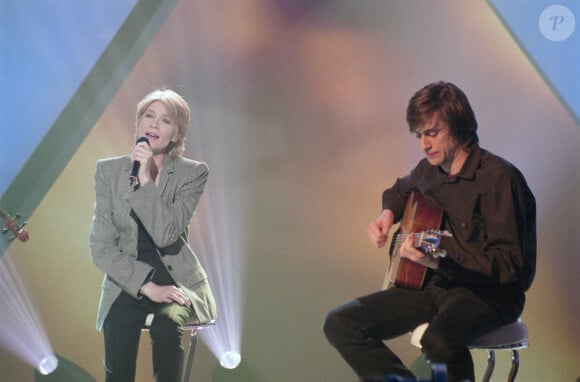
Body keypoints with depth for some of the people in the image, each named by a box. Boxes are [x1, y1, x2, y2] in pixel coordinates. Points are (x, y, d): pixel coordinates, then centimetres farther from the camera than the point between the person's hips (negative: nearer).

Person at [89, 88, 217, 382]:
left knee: (165, 326, -29)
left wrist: (146, 180, -20)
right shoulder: (108, 171, 1)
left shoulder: (193, 173, -3)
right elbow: (101, 248, -3)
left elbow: (165, 235, -15)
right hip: (127, 284, 1)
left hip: (178, 282, -1)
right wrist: (146, 286, -13)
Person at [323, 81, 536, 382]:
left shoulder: (497, 177, -16)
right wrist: (388, 214, 12)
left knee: (439, 343, -40)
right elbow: (400, 190, 34)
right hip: (432, 286, 8)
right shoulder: (428, 170, 8)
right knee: (339, 324, -6)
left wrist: (441, 261, -32)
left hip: (488, 291, -7)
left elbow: (509, 264, -21)